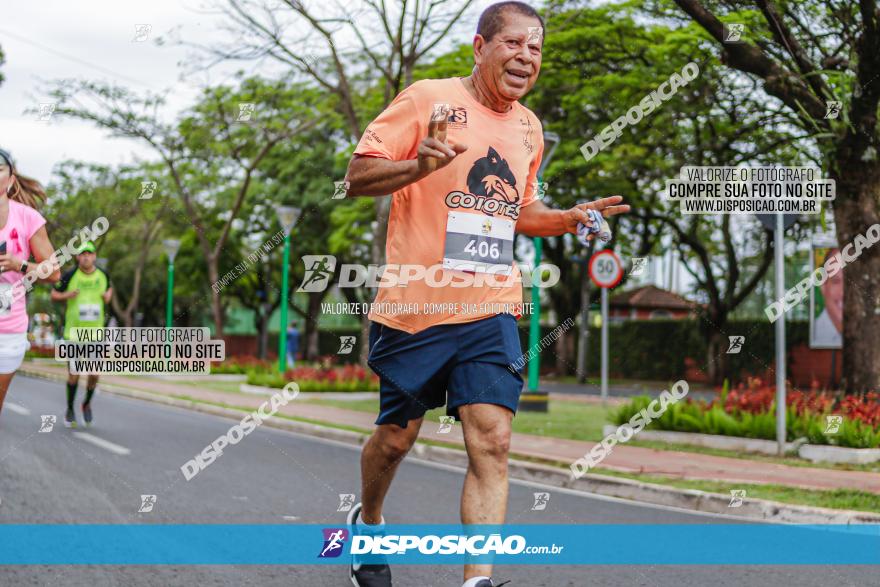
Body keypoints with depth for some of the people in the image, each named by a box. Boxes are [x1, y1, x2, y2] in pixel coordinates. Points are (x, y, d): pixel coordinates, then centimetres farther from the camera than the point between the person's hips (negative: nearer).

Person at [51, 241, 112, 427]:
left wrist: (108, 296, 0)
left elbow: (109, 288, 23)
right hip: (73, 333, -2)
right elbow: (54, 295, 4)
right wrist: (67, 295, -17)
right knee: (74, 374, -2)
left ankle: (87, 403, 26)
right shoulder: (70, 276, -7)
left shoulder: (103, 275, 2)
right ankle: (70, 410, 20)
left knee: (94, 374, -2)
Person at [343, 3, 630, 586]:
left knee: (492, 442, -11)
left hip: (490, 312, 4)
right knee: (396, 436, 11)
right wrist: (420, 164, -26)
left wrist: (568, 219, 7)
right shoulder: (427, 99, -6)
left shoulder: (528, 126, 12)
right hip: (414, 306, -3)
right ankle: (368, 522, 42)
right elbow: (358, 175, -8)